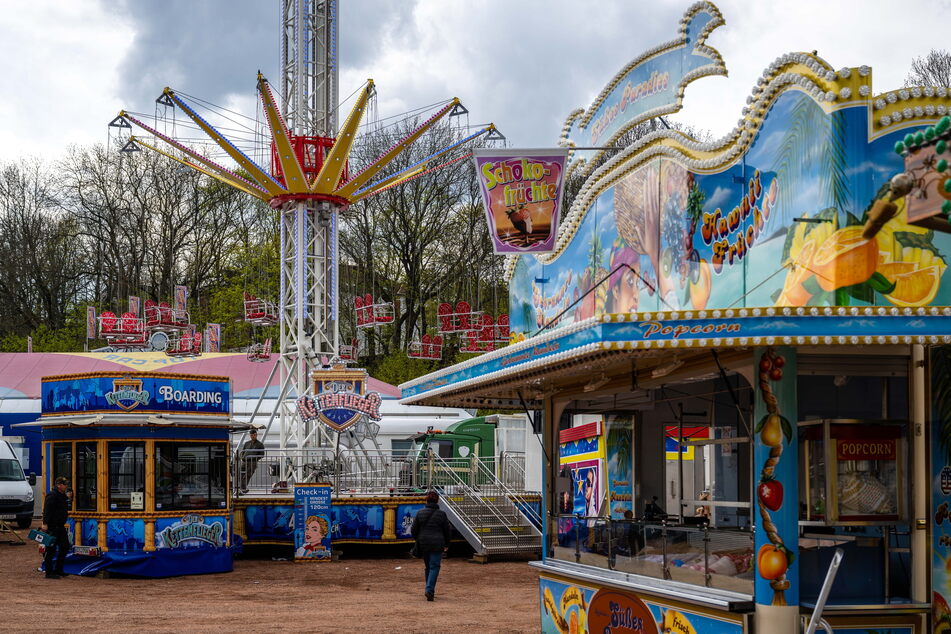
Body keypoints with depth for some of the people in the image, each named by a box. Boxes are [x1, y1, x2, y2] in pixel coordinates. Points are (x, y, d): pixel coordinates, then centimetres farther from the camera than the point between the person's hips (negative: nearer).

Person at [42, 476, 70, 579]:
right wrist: (45, 524, -28)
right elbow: (47, 511, -22)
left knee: (65, 547, 11)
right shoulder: (52, 496, -14)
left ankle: (58, 570, 21)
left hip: (60, 526, 10)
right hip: (51, 527, -10)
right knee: (51, 549, -4)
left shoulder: (63, 495, 16)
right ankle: (49, 572, 1)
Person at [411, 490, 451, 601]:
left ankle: (430, 590, 22)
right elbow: (447, 531, 3)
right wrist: (446, 544, 17)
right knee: (434, 567, -2)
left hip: (423, 543, 3)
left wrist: (418, 542, 20)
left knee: (428, 567, 17)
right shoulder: (441, 514, -3)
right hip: (437, 544, -3)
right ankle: (429, 590, -18)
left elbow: (414, 530, 4)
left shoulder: (420, 513, 1)